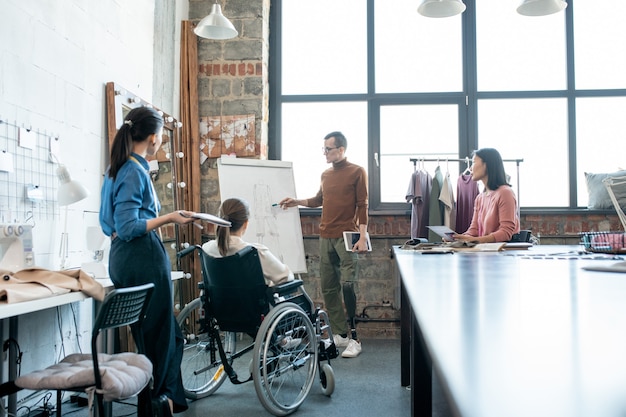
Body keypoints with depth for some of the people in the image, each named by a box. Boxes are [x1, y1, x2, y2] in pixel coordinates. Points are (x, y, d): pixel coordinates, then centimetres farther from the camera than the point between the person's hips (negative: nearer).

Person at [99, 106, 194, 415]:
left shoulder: (117, 168, 13)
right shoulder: (135, 171, -15)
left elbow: (113, 224, 19)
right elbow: (129, 227, -20)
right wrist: (169, 218, -20)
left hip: (123, 258, 10)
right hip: (143, 258, -10)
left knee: (169, 331, 17)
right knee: (157, 333, 3)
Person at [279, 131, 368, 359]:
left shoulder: (357, 172, -2)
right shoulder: (325, 175, 16)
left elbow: (362, 206, -6)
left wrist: (362, 236, -14)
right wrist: (297, 202, 16)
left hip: (346, 237, -7)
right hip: (326, 237, 7)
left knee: (347, 285, -13)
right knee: (328, 288, 7)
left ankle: (354, 339, -5)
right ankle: (340, 334, 17)